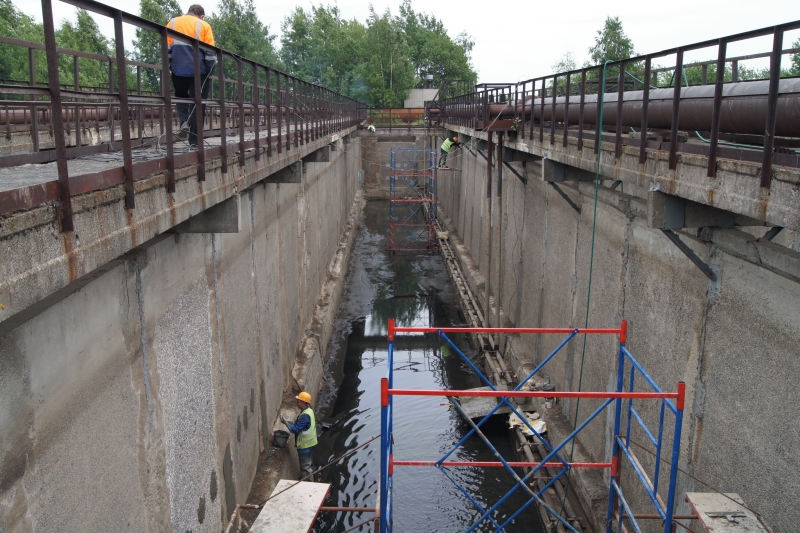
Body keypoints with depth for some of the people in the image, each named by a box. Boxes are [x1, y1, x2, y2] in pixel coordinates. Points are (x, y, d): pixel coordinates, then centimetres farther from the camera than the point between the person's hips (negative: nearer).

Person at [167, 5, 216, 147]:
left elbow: (166, 46, 8)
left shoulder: (172, 22, 12)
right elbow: (210, 51, -2)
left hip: (177, 69, 2)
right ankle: (194, 140, 2)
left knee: (181, 96, 24)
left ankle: (184, 122, -1)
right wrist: (210, 71, 3)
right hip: (199, 70, -2)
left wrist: (168, 65, 15)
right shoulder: (203, 25, 4)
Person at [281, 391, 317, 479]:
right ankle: (310, 479, 37)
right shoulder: (309, 410, 2)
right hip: (309, 442, 10)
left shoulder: (305, 416, -29)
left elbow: (296, 429, -27)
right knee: (308, 463, 23)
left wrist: (286, 422, -18)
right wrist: (293, 423, 3)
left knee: (305, 465, 2)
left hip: (305, 445, -10)